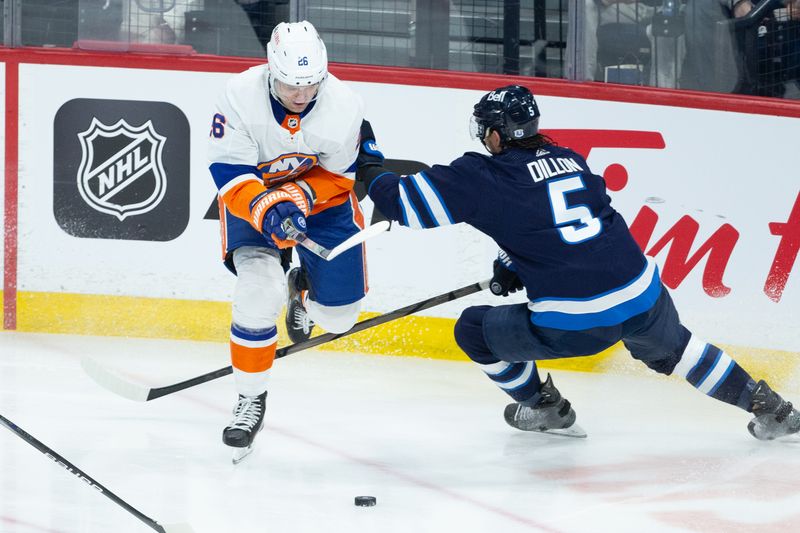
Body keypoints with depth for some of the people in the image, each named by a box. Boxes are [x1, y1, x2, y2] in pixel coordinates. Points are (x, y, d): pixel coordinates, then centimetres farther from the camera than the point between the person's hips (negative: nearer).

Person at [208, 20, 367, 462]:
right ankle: (250, 398, -4)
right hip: (251, 193, -2)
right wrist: (265, 211, -41)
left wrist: (299, 199, -29)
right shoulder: (241, 96, -29)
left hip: (321, 194, 2)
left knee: (339, 314, 2)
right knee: (259, 292, -24)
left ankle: (303, 287, 42)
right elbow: (230, 174, -25)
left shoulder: (343, 106, -26)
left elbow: (338, 175, -12)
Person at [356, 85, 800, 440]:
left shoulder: (484, 177, -3)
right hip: (643, 298, 6)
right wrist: (513, 265, 37)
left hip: (574, 326, -6)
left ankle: (545, 408, 30)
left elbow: (407, 202, -2)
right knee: (669, 347, 37)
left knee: (474, 330, 16)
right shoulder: (569, 160, 16)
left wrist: (367, 161, 16)